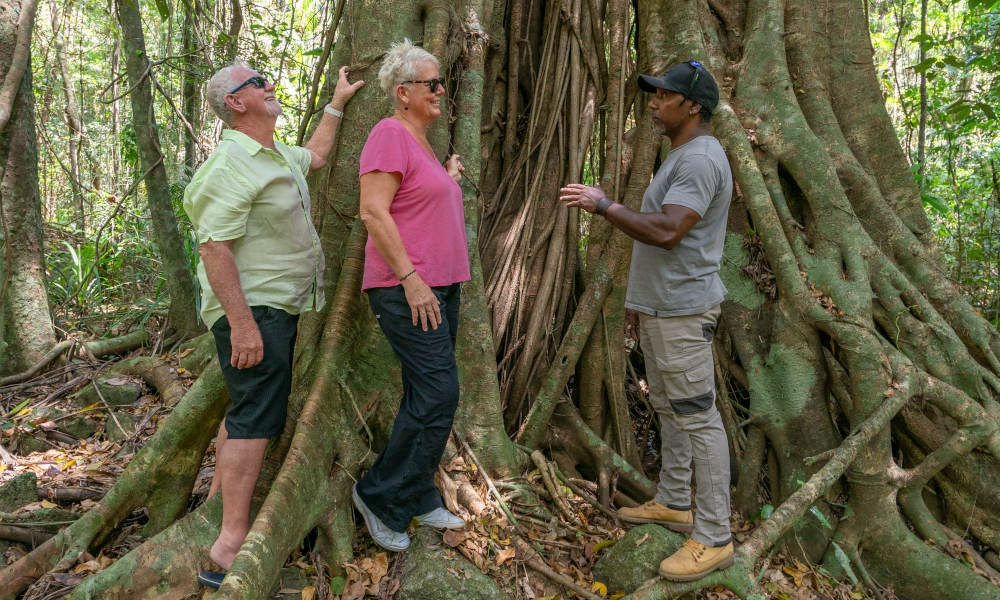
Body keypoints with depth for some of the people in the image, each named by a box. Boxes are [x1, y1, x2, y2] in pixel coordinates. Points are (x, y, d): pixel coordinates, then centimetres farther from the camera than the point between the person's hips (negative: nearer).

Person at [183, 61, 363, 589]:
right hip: (254, 310, -10)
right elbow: (214, 248, -24)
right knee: (255, 416, -11)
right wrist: (241, 323, -29)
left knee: (245, 408, 20)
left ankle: (218, 499, 37)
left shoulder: (276, 155, 14)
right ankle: (231, 545, -7)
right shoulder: (231, 164, -18)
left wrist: (336, 105, 33)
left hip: (276, 308, 11)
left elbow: (315, 156, 36)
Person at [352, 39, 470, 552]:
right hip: (406, 289, -10)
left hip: (439, 288, 10)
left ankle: (418, 500, 24)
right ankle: (380, 495, 5)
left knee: (425, 397, 12)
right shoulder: (390, 133, -9)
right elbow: (373, 211, -19)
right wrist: (411, 279, -22)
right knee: (438, 393, -11)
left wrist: (449, 179, 22)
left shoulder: (421, 142, 20)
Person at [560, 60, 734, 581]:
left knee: (697, 417, -6)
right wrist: (647, 299, 22)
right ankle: (672, 503, 33)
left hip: (682, 311, -11)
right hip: (660, 306, 11)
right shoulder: (682, 156, 17)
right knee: (668, 407, 18)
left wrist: (602, 205, -20)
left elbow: (666, 232, -28)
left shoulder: (700, 159, -17)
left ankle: (713, 538, 3)